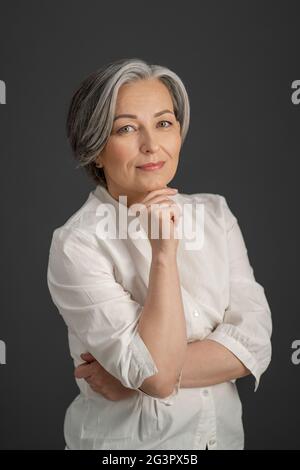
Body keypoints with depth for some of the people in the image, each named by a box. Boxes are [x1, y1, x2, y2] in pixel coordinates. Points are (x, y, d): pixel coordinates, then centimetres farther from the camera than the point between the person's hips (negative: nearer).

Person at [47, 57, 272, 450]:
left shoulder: (214, 212, -4)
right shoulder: (76, 245, -19)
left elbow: (254, 342, -12)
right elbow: (158, 374, -25)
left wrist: (137, 376, -20)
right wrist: (164, 252, -25)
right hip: (129, 440, -4)